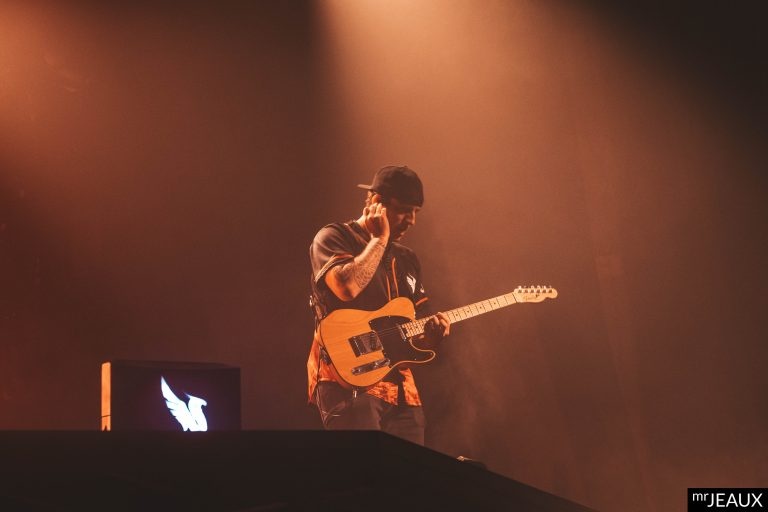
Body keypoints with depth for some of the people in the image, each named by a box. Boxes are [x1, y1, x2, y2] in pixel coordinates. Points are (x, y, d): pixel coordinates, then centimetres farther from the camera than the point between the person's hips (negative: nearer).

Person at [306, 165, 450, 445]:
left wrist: (432, 331, -2)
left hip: (401, 386, 7)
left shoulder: (407, 260, 20)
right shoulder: (333, 238, 0)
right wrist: (379, 239, -8)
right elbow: (346, 287, -22)